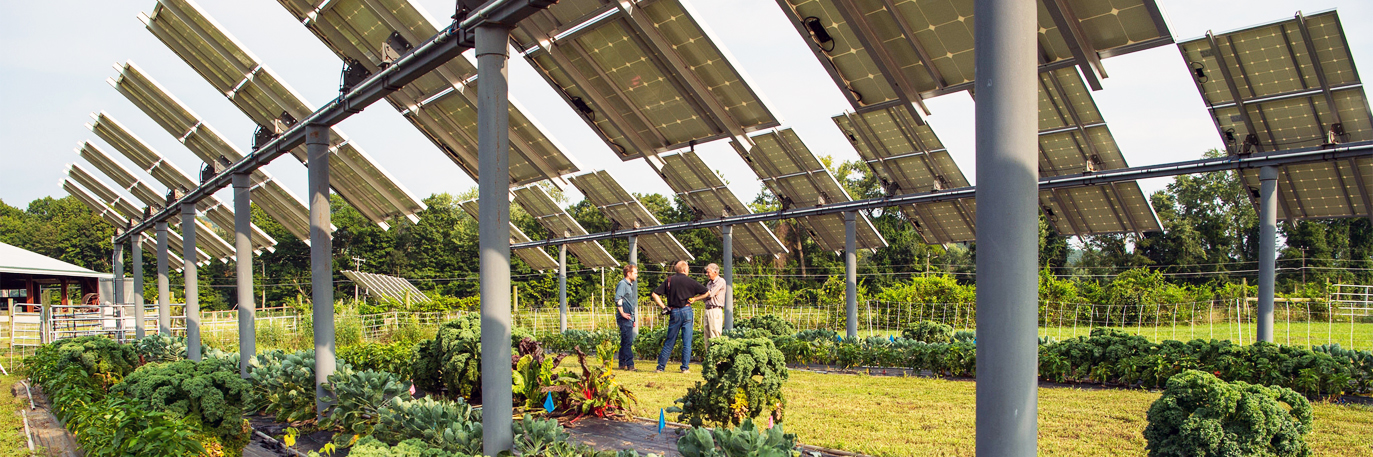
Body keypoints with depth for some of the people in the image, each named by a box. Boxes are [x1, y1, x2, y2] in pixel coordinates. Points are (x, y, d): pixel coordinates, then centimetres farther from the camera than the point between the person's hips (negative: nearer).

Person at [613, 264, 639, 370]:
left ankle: (622, 364, 17)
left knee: (625, 341, 12)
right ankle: (630, 365, -14)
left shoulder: (630, 285, 22)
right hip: (625, 318, -10)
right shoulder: (622, 284, -8)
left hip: (629, 318, 10)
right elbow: (618, 299, -21)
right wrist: (622, 313, -19)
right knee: (628, 341, -12)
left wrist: (633, 319, 24)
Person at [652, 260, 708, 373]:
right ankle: (685, 367, 2)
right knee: (687, 342, 3)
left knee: (669, 342, 9)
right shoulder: (689, 281, 1)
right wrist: (694, 299, 10)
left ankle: (661, 366, 8)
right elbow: (706, 293, 4)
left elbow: (654, 294, 2)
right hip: (686, 311, -2)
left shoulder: (669, 280, 6)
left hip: (674, 312, 2)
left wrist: (664, 307, 1)